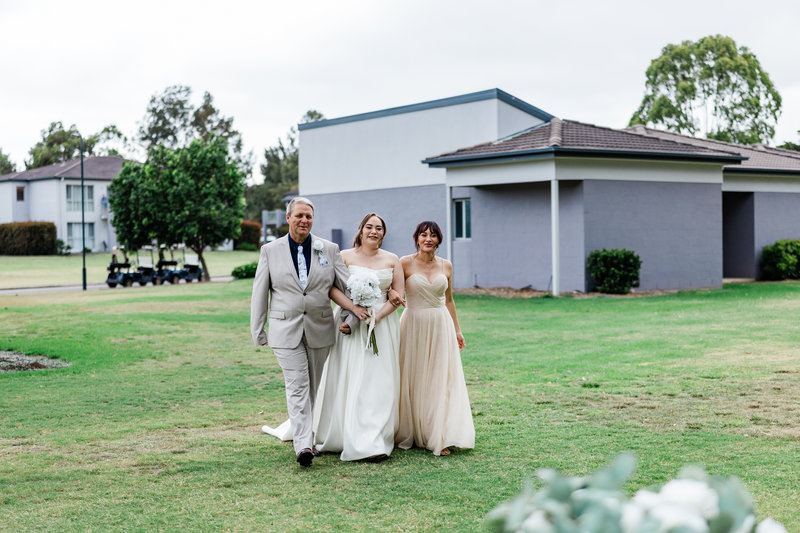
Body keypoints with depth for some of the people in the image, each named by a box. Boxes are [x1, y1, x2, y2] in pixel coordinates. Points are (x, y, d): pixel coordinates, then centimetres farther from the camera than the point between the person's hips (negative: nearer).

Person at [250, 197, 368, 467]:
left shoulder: (329, 249, 5)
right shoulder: (270, 250, 3)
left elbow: (347, 283, 5)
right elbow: (260, 293, 5)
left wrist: (358, 306, -15)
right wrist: (257, 331, 4)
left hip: (320, 330, 2)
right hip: (285, 330, -2)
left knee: (316, 386, 11)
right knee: (297, 386, -10)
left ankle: (313, 437, 26)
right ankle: (303, 445, -16)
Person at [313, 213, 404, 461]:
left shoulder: (392, 260, 8)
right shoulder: (346, 257, 3)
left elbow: (398, 295, 4)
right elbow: (332, 288, -6)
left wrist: (377, 316, -11)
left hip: (382, 325, 2)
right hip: (350, 324, -1)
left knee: (379, 381, -3)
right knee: (347, 380, -1)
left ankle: (374, 442, -1)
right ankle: (341, 435, 12)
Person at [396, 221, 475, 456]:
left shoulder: (446, 266, 7)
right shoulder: (405, 263, -4)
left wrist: (457, 330, 15)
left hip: (440, 326, 3)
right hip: (414, 326, -3)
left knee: (441, 381, -1)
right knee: (413, 381, 4)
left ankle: (440, 438, 2)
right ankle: (411, 434, 17)